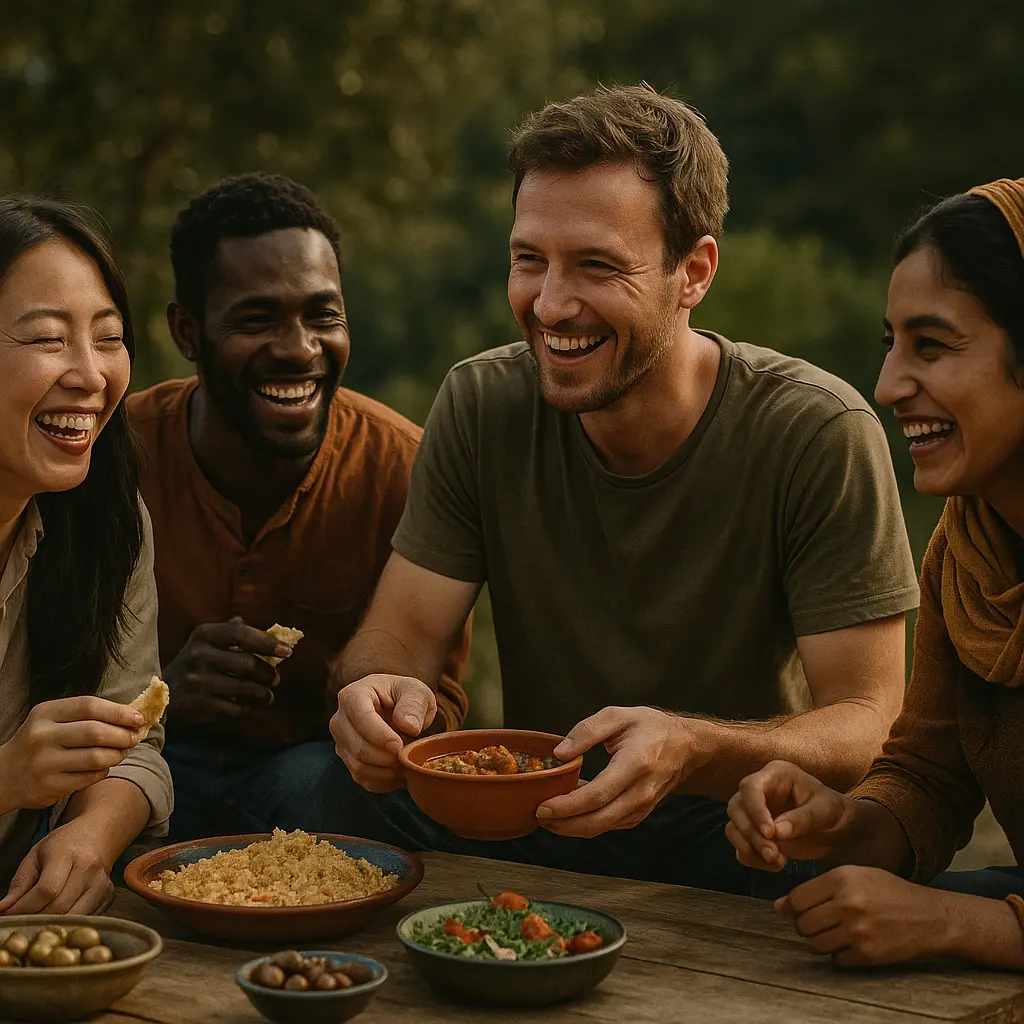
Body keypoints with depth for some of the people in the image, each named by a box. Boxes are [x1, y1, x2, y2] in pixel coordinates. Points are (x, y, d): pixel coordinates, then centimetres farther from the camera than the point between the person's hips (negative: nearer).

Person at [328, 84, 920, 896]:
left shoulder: (819, 436, -15)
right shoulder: (482, 407, -5)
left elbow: (866, 722, -17)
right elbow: (397, 638, -5)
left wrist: (690, 751, -37)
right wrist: (385, 699, -31)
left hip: (746, 834, -5)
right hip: (537, 825, 5)